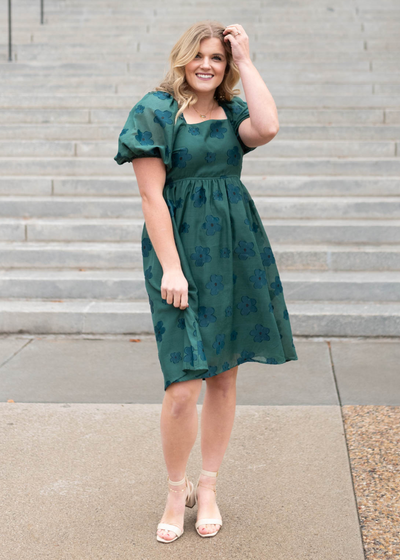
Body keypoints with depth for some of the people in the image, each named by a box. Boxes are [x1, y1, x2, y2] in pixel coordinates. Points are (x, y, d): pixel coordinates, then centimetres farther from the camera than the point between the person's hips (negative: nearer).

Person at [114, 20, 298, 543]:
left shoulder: (232, 113, 10)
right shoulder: (155, 112, -3)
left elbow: (268, 127, -14)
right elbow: (152, 196, -8)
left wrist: (245, 61, -4)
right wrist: (170, 268, -15)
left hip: (238, 251, 5)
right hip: (182, 250, -5)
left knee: (224, 375, 9)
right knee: (184, 386, -10)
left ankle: (208, 487, 24)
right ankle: (177, 491, 14)